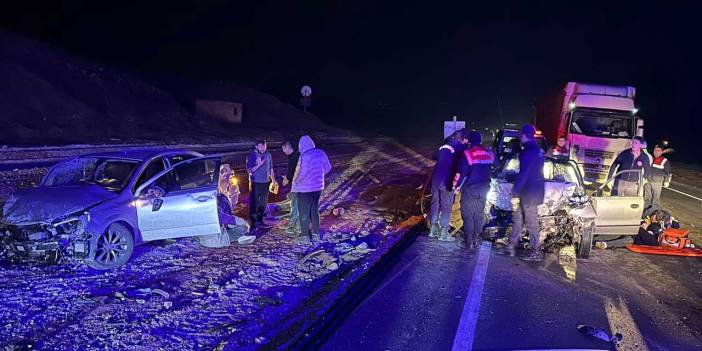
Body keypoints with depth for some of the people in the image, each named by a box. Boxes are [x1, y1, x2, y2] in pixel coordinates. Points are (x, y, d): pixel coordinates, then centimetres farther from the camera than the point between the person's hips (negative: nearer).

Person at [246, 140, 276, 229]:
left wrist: (273, 180, 12)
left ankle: (260, 220, 24)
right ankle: (253, 222, -1)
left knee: (263, 203, 12)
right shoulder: (252, 155, -7)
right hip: (255, 183, -5)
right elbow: (249, 170, -11)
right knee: (254, 203, -4)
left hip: (265, 182, 5)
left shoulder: (268, 155, 6)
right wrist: (259, 164, -24)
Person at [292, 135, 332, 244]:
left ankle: (305, 236, 11)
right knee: (314, 210, 18)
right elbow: (328, 168, 6)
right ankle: (316, 234, 21)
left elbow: (299, 171, -23)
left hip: (304, 188, -6)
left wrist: (294, 180, -5)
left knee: (304, 212, 7)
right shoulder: (321, 153, -2)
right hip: (318, 186, 6)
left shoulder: (304, 156, -21)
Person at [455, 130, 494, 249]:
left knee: (468, 215, 1)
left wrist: (458, 186, -5)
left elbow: (463, 173, -15)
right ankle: (476, 240, 18)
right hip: (483, 189, 6)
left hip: (470, 189, -5)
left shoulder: (467, 154, -13)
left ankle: (469, 242, 2)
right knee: (479, 215, 14)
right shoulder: (489, 154, 4)